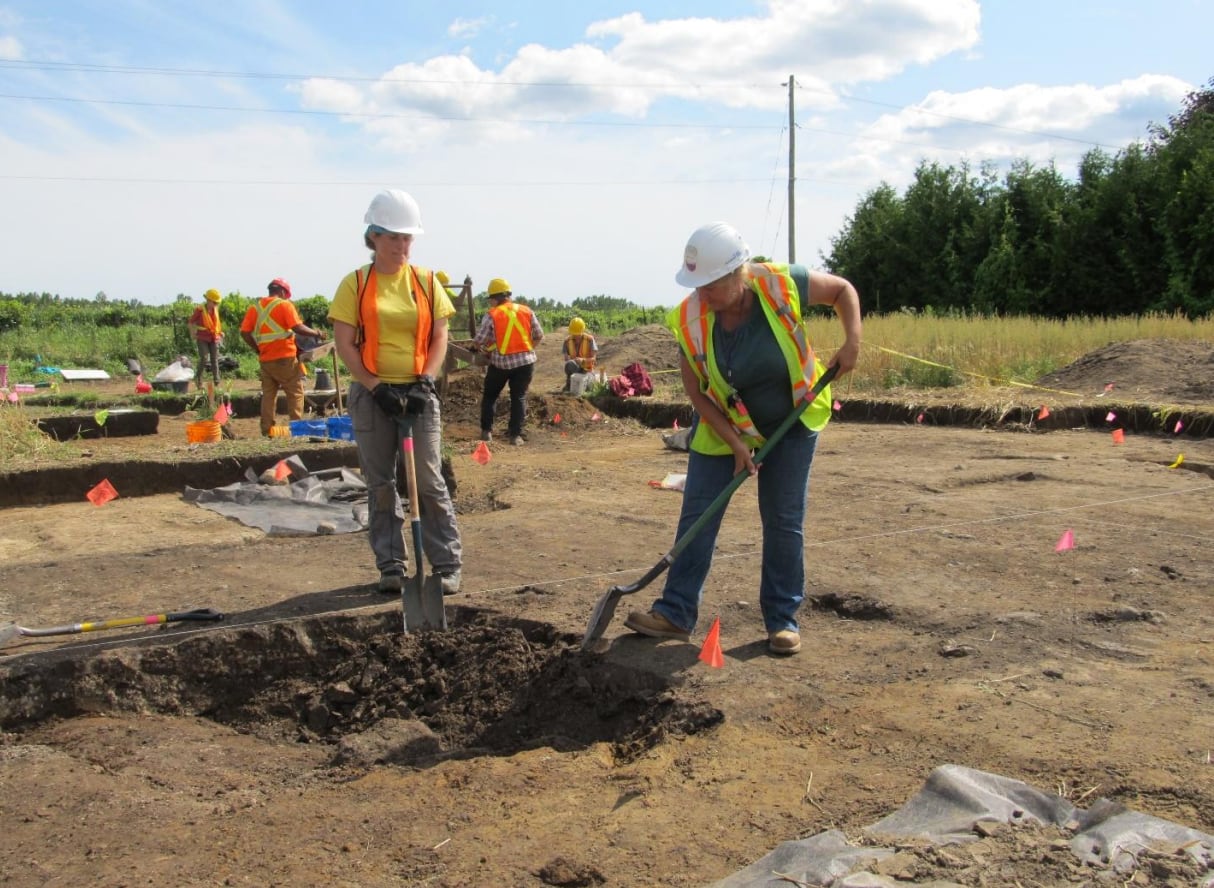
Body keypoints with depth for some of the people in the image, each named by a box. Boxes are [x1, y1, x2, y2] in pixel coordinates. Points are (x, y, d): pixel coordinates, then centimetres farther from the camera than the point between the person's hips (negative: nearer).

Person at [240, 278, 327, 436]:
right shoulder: (284, 305, -5)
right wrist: (315, 333, -2)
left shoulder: (255, 308, 9)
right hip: (285, 358, -5)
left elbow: (244, 332, 3)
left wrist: (258, 349, 12)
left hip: (265, 359, 5)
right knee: (295, 393, 4)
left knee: (268, 394, 10)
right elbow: (298, 327, -15)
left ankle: (267, 429, 8)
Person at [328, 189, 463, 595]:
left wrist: (425, 382, -8)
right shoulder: (355, 284, 1)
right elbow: (344, 344, -3)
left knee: (429, 481, -2)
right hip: (371, 395, 0)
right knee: (380, 484, 7)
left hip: (418, 393, 0)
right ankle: (391, 565, 16)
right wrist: (376, 387, -11)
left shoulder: (426, 281, 5)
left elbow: (440, 337, 5)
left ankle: (447, 564, 6)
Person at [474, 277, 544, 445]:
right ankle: (516, 435, 4)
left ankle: (486, 431, 14)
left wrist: (485, 348, 16)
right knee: (519, 397, 10)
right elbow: (539, 336, 8)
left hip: (500, 363, -2)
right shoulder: (527, 312, 4)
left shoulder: (491, 315, -7)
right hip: (525, 362, 2)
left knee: (489, 396, 16)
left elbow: (479, 341, -5)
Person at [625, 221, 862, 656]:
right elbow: (696, 391, -12)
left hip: (791, 423, -1)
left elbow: (843, 290, -6)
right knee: (697, 514, -2)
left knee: (784, 521, 2)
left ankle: (782, 618, 14)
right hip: (723, 426, 1)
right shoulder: (692, 320, -22)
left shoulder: (785, 285, -25)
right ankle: (676, 613, 7)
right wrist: (734, 442, -17)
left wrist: (852, 342, -21)